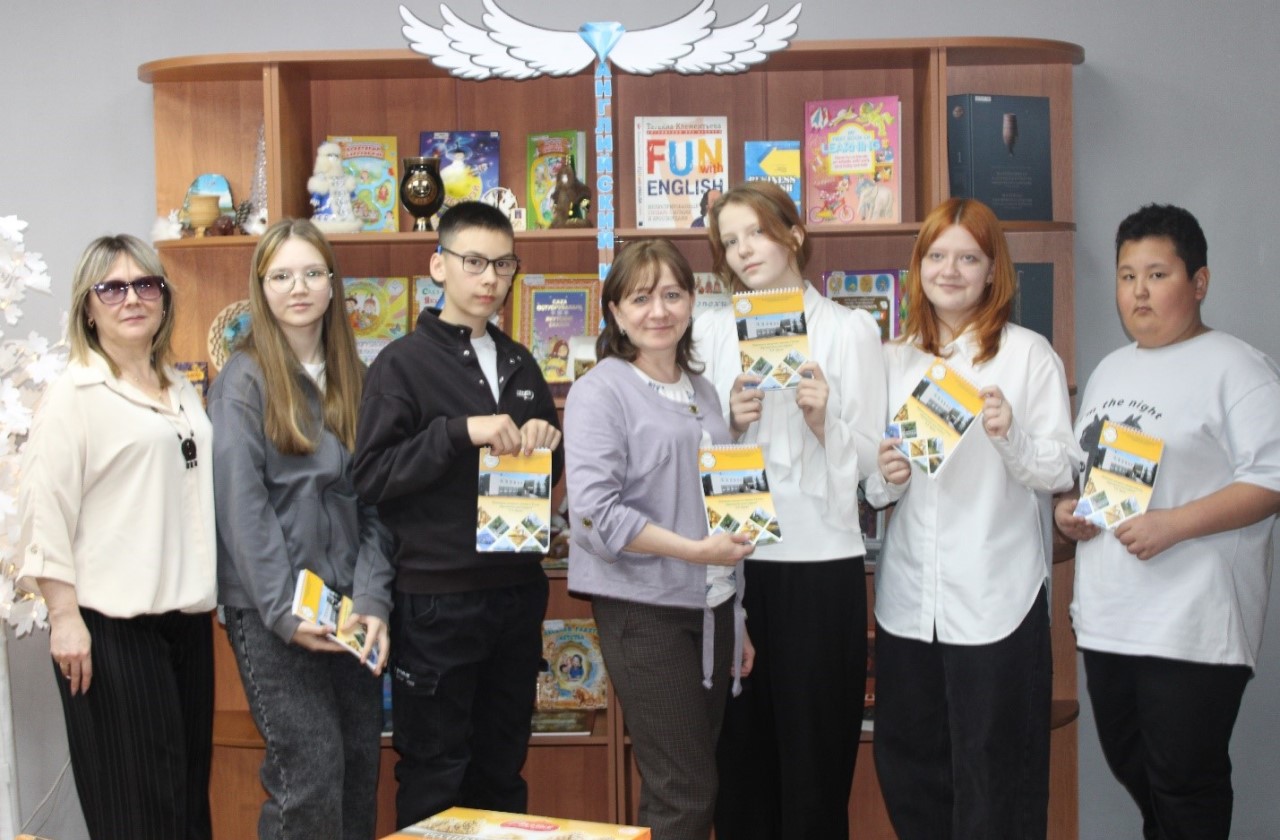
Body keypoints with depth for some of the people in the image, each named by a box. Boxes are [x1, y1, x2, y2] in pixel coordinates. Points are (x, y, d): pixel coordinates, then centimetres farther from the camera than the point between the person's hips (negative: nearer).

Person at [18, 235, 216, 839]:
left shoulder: (182, 390, 14)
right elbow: (46, 511, -11)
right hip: (112, 625, -6)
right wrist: (64, 618, -15)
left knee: (189, 790, 11)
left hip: (187, 614, 6)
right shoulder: (75, 393, -6)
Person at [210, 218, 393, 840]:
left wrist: (373, 600, -4)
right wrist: (284, 613, -15)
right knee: (311, 766, -9)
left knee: (362, 760, 6)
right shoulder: (244, 380, -4)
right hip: (271, 611, -5)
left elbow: (370, 501, 7)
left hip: (348, 604, 5)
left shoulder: (350, 377, 11)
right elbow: (241, 506, -10)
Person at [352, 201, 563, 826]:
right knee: (435, 776, 4)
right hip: (437, 599, -5)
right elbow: (371, 476, -12)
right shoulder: (403, 363, -4)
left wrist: (546, 445, 0)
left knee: (502, 769, 15)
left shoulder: (520, 365, 14)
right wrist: (461, 431, -20)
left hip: (516, 590, 6)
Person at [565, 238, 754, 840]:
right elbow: (594, 511, -18)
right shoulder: (600, 392, -8)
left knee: (697, 785, 12)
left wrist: (738, 616, 21)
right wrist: (695, 550, -19)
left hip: (712, 607, 7)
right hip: (645, 610, -7)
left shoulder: (702, 391, 14)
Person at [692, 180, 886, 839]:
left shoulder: (849, 329, 3)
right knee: (742, 743, 9)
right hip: (734, 558, 3)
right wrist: (732, 422, -10)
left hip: (821, 560, -2)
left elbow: (868, 459, -2)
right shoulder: (711, 332, 10)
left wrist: (824, 420, -20)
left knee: (815, 746, 3)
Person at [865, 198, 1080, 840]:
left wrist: (1011, 435, -23)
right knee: (907, 769, 12)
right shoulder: (895, 359, 12)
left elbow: (1060, 472, -6)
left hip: (995, 599, -4)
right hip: (908, 595, 4)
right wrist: (884, 477, -6)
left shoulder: (1029, 354, 0)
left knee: (994, 784, 2)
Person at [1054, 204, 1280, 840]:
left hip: (1191, 624, -8)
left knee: (1184, 782, -1)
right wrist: (1067, 505, 5)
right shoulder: (1110, 370, 16)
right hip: (1107, 614, 8)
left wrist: (1173, 525, -23)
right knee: (1129, 763, 18)